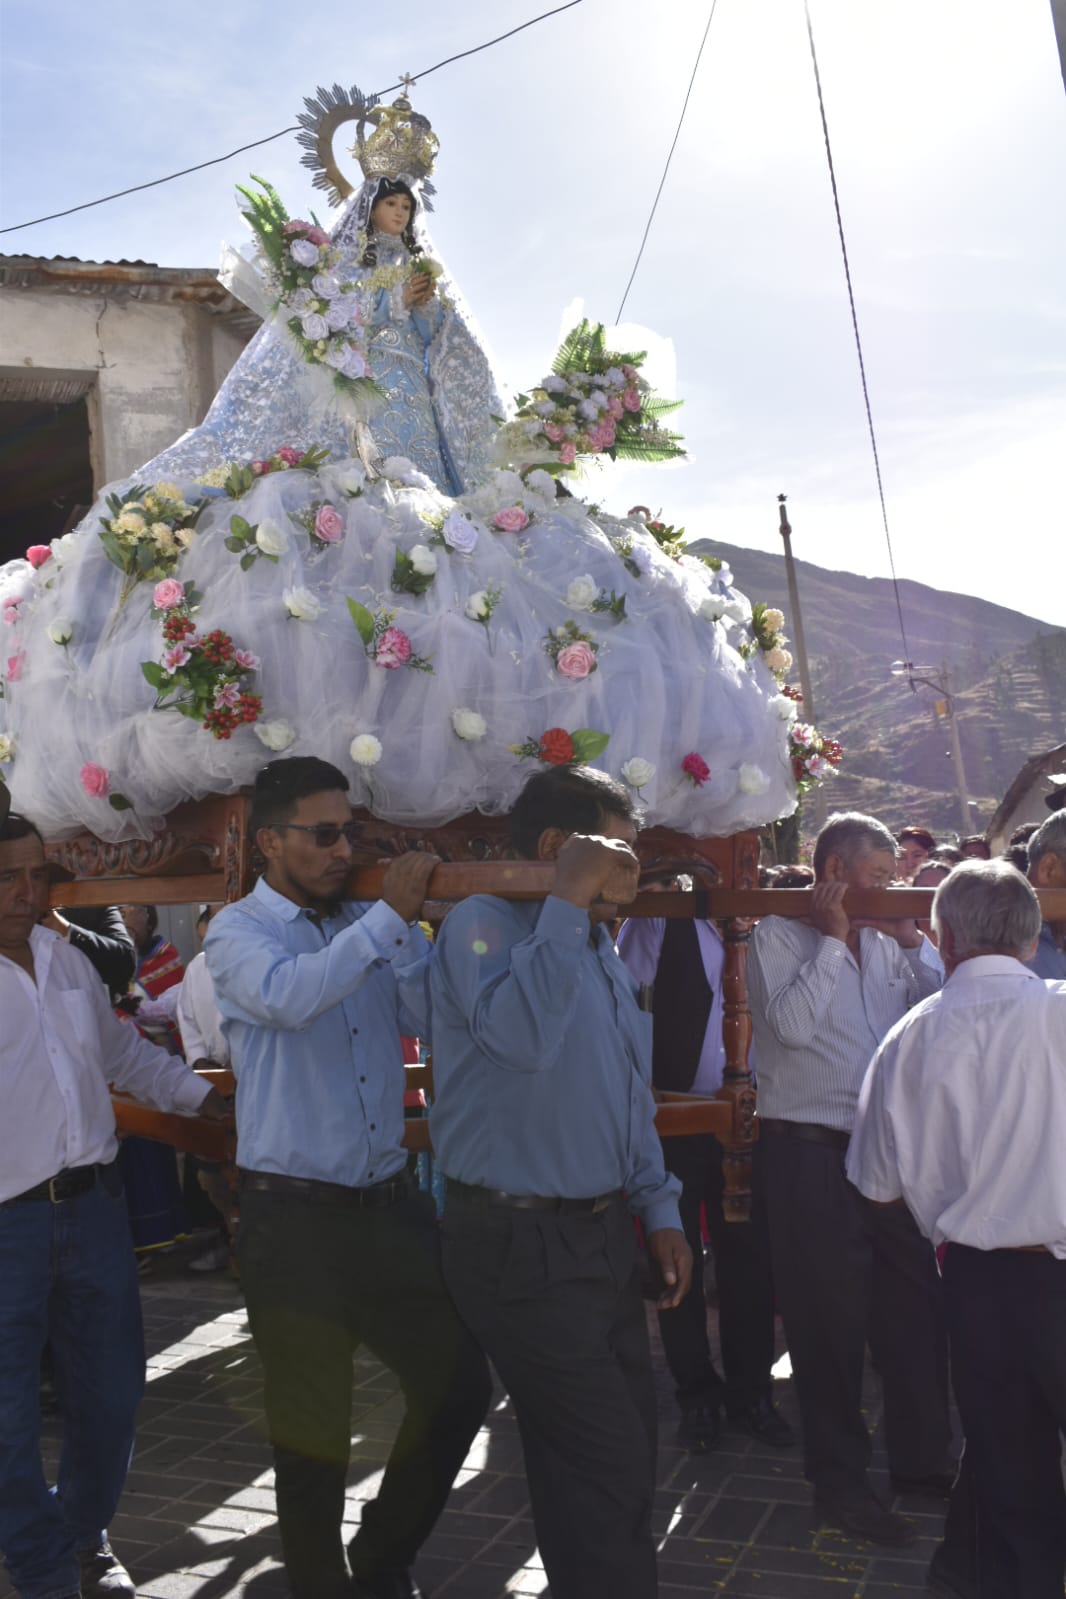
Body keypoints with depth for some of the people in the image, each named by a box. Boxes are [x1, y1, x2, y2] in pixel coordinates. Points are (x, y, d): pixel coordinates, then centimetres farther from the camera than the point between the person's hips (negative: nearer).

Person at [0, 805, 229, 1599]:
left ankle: (86, 1535, 39)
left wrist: (211, 1098, 20)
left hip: (94, 1205, 6)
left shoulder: (68, 958, 9)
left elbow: (125, 1052, 22)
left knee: (111, 1395, 16)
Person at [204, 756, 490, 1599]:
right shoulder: (238, 931, -5)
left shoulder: (370, 928, 8)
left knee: (460, 1383, 9)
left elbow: (434, 1018, -1)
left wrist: (408, 924, -11)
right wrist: (389, 915, -25)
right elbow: (288, 997, -27)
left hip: (390, 1203, 5)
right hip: (295, 1215, -5)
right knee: (314, 1430, 8)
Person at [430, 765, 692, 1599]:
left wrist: (658, 1209, 13)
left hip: (604, 1234, 9)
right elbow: (520, 1035, -33)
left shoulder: (604, 950, 13)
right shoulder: (484, 923, -13)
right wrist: (568, 904, -26)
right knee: (609, 1465, -4)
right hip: (524, 1244, -9)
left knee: (625, 1448, 18)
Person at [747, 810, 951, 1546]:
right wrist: (832, 939, -14)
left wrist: (914, 943, -1)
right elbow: (791, 1025, -19)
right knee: (830, 1322, 5)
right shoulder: (779, 936, -5)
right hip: (811, 1152, -6)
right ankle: (840, 1479, 21)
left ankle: (923, 1461, 30)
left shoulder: (884, 940, 11)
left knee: (916, 1310, 12)